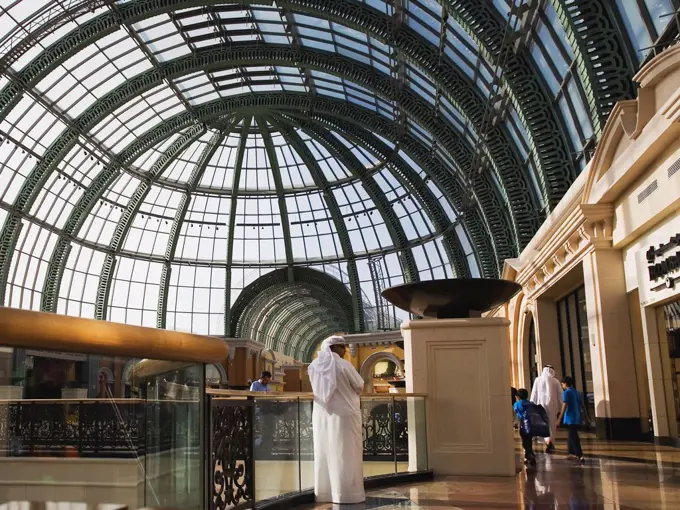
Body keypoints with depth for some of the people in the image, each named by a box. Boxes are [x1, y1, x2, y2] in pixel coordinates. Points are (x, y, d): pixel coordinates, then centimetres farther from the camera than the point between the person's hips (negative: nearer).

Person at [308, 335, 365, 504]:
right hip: (344, 414, -6)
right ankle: (346, 493, 1)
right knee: (345, 454, -1)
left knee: (325, 453, 10)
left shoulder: (314, 366, 3)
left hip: (322, 415, 6)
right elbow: (360, 386, -2)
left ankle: (325, 493, 14)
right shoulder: (343, 365, -13)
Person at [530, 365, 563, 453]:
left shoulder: (538, 380, -2)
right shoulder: (555, 381, -1)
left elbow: (534, 394, -1)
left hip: (542, 405, -1)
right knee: (552, 425, 12)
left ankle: (548, 441, -18)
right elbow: (560, 395, 2)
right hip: (553, 406, 1)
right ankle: (551, 445, 16)